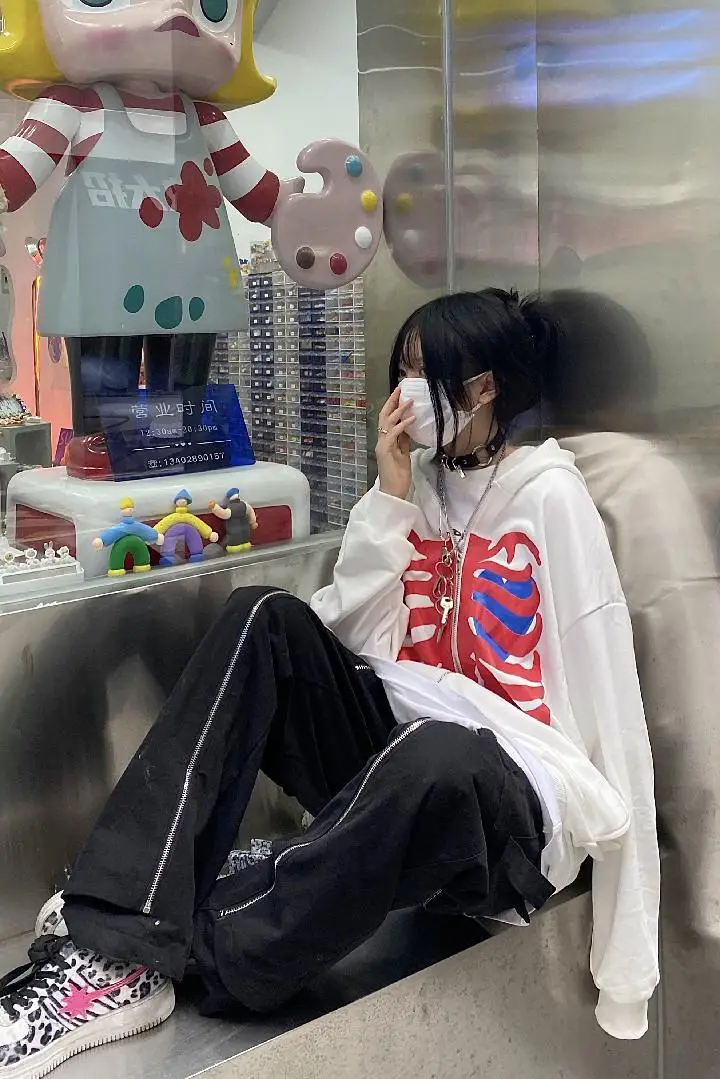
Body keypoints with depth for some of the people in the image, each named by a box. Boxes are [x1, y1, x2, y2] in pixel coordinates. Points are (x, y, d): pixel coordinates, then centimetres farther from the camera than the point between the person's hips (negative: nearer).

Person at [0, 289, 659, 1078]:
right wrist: (390, 495, -4)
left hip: (508, 803, -6)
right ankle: (116, 943, -28)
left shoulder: (548, 495, -7)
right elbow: (348, 630, 4)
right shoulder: (424, 483, 13)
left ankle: (176, 961, -25)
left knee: (435, 755, -41)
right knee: (265, 619, -16)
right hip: (393, 753, 6)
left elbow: (606, 694, -12)